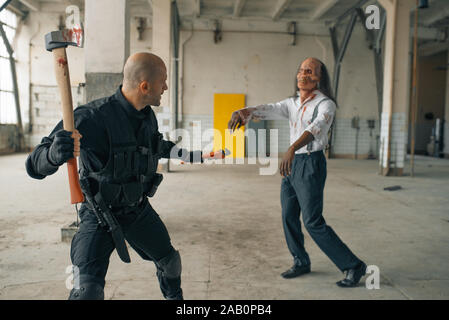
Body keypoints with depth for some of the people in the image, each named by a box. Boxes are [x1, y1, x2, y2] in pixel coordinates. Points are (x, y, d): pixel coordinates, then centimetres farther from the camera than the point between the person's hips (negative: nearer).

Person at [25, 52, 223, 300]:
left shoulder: (147, 115, -6)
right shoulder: (91, 117, -29)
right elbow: (36, 166, -29)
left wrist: (196, 156, 23)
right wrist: (55, 154, -52)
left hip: (139, 210, 6)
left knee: (170, 261, 21)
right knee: (90, 289, -19)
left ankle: (175, 297, 52)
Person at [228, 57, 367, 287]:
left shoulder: (325, 104, -12)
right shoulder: (292, 103, 8)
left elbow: (316, 127, -32)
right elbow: (268, 110, -8)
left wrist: (292, 149, -50)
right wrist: (243, 111, -30)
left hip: (311, 165, -7)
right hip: (292, 164, 7)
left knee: (313, 222, -5)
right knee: (288, 217, 13)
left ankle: (353, 266, 9)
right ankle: (301, 262, 33)